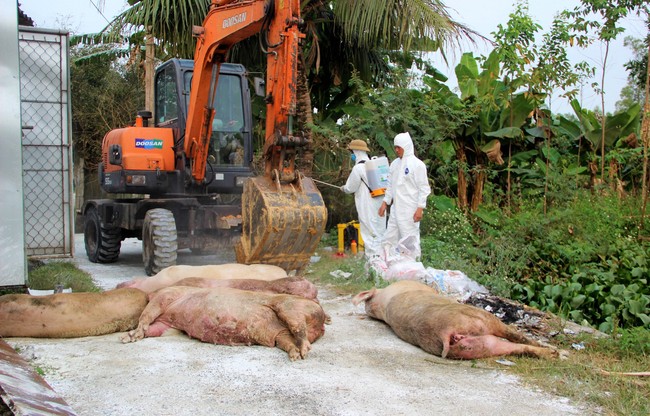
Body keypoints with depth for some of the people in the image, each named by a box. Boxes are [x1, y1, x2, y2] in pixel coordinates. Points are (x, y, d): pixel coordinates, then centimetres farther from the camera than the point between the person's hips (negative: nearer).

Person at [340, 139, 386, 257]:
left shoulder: (358, 168, -14)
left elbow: (350, 188, -9)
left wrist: (343, 188, 14)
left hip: (367, 207, -8)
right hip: (379, 203, 8)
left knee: (369, 232, -3)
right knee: (379, 231, 15)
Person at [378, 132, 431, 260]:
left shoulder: (417, 164, -7)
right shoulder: (394, 164, 13)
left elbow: (424, 188, -9)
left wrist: (420, 208, -15)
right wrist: (385, 202, 13)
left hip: (410, 210, -7)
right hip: (395, 209, 7)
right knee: (389, 239, 7)